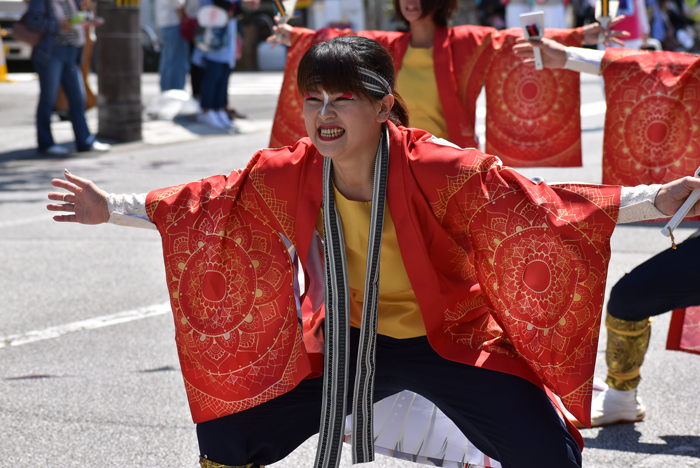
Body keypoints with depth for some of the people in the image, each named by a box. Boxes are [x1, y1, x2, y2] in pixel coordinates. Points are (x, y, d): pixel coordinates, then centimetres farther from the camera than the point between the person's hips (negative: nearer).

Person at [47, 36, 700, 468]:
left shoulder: (439, 170, -25)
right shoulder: (287, 177, -14)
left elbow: (536, 207, -26)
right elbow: (202, 206, -1)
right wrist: (111, 208, 1)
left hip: (449, 340, -4)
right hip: (344, 346, 4)